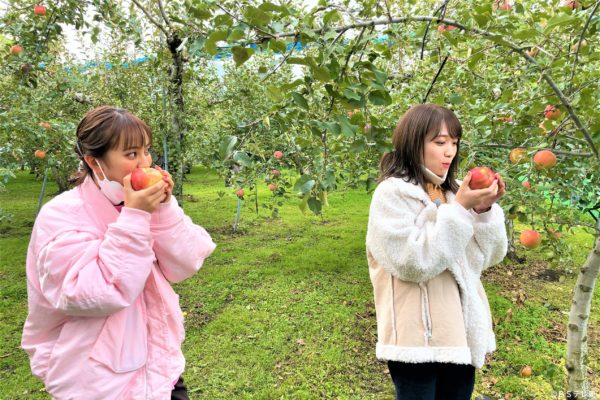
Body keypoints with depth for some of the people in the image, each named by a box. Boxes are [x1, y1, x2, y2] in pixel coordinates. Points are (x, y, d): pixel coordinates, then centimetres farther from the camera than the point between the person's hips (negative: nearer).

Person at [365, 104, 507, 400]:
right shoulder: (392, 193, -13)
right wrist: (459, 209, -22)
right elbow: (413, 262, -22)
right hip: (418, 338, -6)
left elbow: (485, 257, 7)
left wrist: (485, 211, -10)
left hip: (462, 333, 7)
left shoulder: (451, 192, 6)